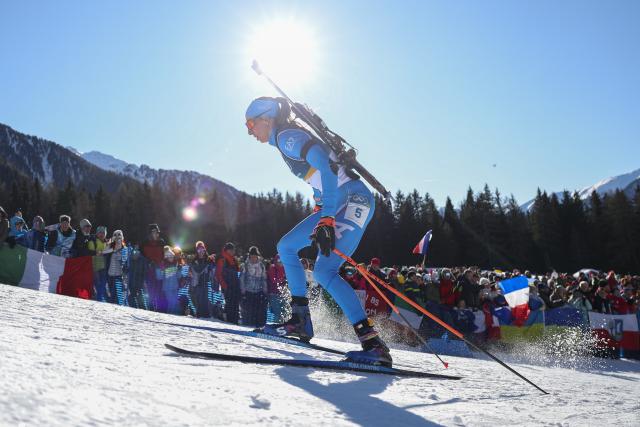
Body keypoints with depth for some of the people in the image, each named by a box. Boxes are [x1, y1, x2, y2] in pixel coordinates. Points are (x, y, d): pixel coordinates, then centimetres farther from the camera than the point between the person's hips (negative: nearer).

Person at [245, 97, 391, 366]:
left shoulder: (287, 136, -12)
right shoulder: (286, 139, 17)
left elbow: (328, 168, -26)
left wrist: (326, 220, -33)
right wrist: (322, 215, 28)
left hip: (355, 200, -10)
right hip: (337, 204, 10)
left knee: (324, 271, -21)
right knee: (286, 247, 14)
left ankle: (374, 345, -23)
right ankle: (300, 322, 15)